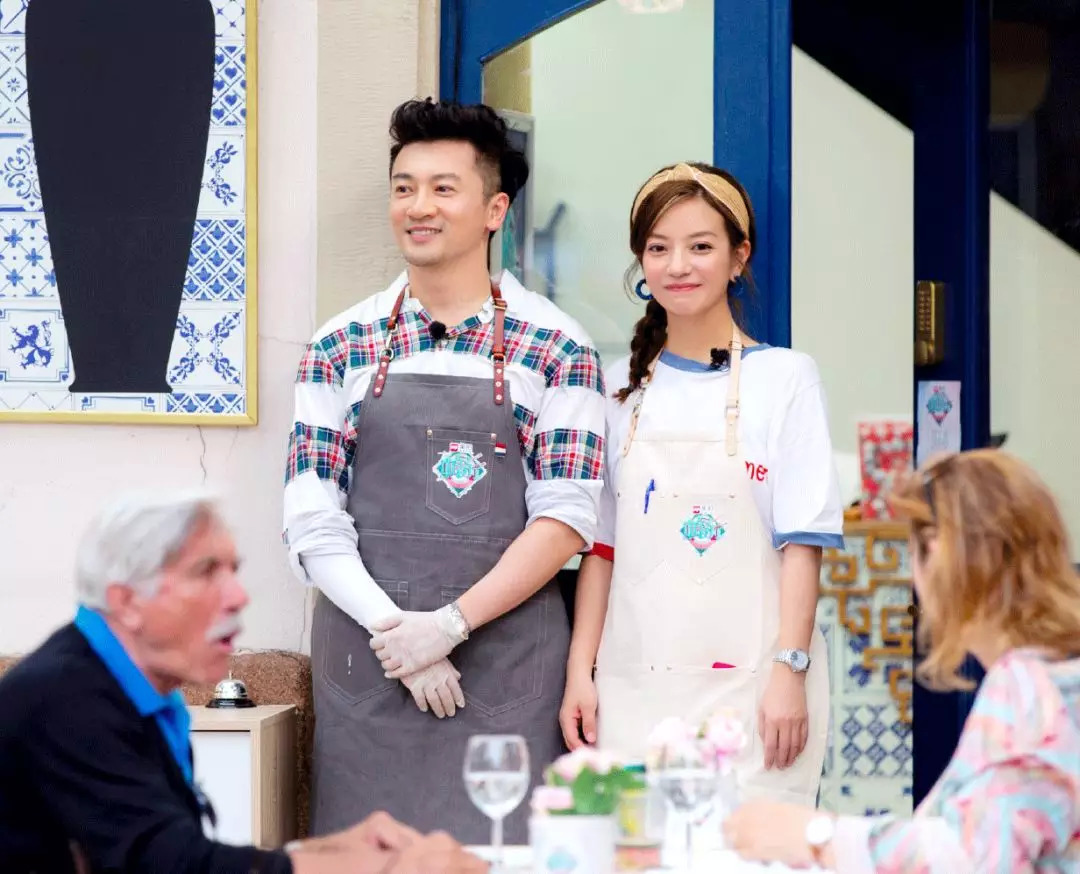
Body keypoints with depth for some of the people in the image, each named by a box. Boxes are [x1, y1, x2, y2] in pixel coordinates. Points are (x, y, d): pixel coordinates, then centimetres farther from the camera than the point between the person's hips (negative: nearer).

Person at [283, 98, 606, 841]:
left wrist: (448, 625, -12)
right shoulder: (341, 348, 7)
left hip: (509, 665, -1)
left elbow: (565, 518, -4)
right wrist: (395, 632, -10)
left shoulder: (556, 348, 2)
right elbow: (313, 524, 2)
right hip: (365, 663, 2)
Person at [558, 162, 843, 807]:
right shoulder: (621, 388, 12)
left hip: (746, 683, -3)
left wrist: (789, 671, -11)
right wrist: (581, 672, 5)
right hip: (633, 687, 3)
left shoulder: (785, 378, 1)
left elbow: (803, 543, -3)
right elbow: (602, 544, 12)